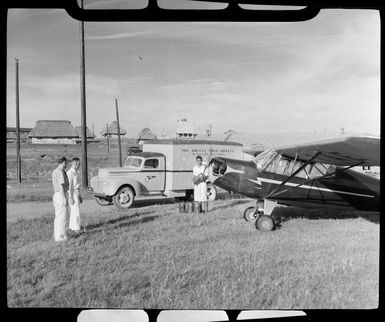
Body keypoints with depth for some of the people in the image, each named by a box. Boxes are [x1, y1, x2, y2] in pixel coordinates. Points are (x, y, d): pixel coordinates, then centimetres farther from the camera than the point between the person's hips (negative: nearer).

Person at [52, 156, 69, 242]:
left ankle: (57, 235, 19)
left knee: (58, 217, 13)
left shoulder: (55, 171, 15)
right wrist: (64, 198, -21)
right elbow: (61, 186, -20)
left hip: (56, 195, 10)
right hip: (61, 195, -10)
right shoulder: (60, 172, -15)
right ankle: (60, 236, -4)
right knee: (62, 217, -6)